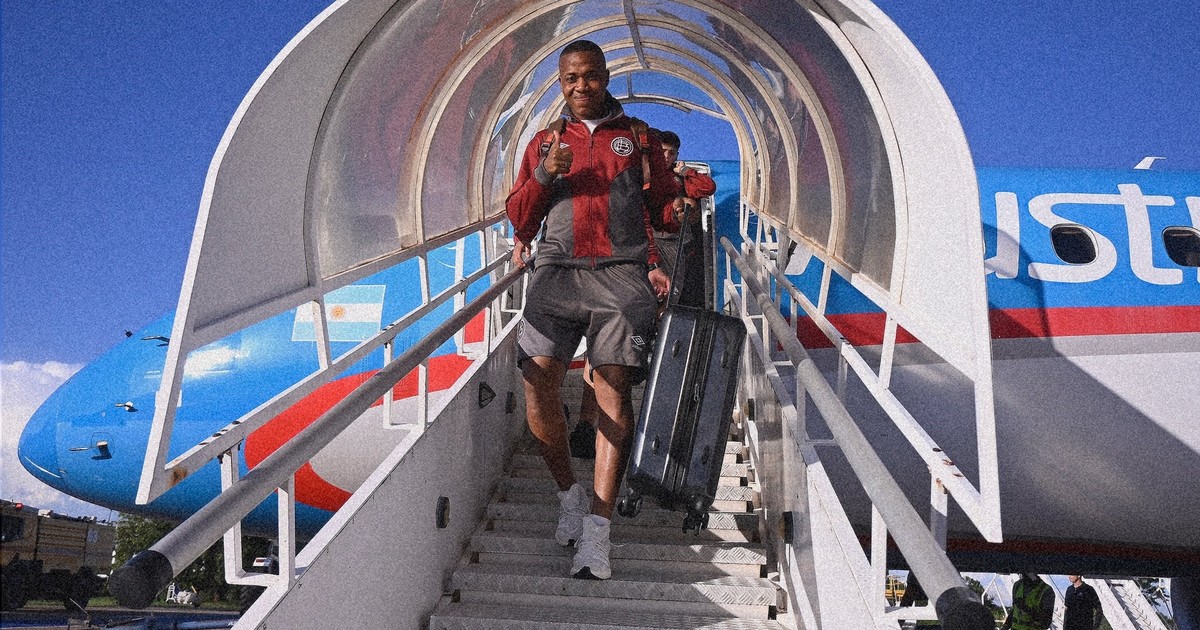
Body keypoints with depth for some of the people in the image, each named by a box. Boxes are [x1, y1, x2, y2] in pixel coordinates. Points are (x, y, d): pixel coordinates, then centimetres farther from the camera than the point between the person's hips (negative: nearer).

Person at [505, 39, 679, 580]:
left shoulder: (637, 138, 20)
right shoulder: (544, 141, 22)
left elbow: (662, 207, 20)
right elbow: (520, 218, 17)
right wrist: (543, 174, -1)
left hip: (620, 272, -1)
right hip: (557, 271, 2)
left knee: (613, 388, -13)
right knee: (538, 378, -16)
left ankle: (597, 527, -14)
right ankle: (569, 493, 5)